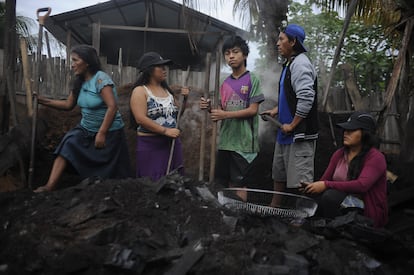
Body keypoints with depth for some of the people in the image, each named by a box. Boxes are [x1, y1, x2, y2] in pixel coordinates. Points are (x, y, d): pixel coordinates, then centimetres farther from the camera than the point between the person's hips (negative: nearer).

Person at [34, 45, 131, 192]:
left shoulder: (101, 79, -19)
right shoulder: (79, 82, 6)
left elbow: (112, 107, -27)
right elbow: (68, 104, 11)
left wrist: (101, 133, -27)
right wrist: (43, 100, 2)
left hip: (109, 132, -7)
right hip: (86, 130, 7)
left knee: (109, 173, 2)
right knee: (66, 147, -15)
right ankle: (50, 186, -16)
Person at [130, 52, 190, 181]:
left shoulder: (166, 89, 11)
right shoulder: (140, 91, -7)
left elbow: (177, 113, 21)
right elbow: (141, 119, -18)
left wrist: (184, 99, 3)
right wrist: (165, 131, -21)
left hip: (172, 143, 6)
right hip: (150, 145, -6)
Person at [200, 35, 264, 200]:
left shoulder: (252, 79, -3)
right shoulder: (225, 83, 13)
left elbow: (253, 110, -9)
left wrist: (225, 115, -14)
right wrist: (210, 108, -4)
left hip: (243, 142, -6)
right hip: (225, 141, 6)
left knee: (239, 184, -1)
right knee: (224, 183, 10)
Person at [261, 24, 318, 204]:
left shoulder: (300, 64, -16)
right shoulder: (289, 64, 16)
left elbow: (306, 99, -25)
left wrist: (292, 125, -19)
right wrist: (276, 110, 13)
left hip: (300, 134, -11)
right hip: (285, 134, 11)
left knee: (299, 180, -7)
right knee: (279, 174, 20)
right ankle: (274, 207, 35)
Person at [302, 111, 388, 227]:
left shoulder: (375, 157, -12)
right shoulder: (339, 154, 7)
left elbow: (362, 185, -28)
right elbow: (324, 180, 5)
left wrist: (326, 185, -31)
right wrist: (312, 186, -19)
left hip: (369, 214, -6)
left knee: (331, 195, -30)